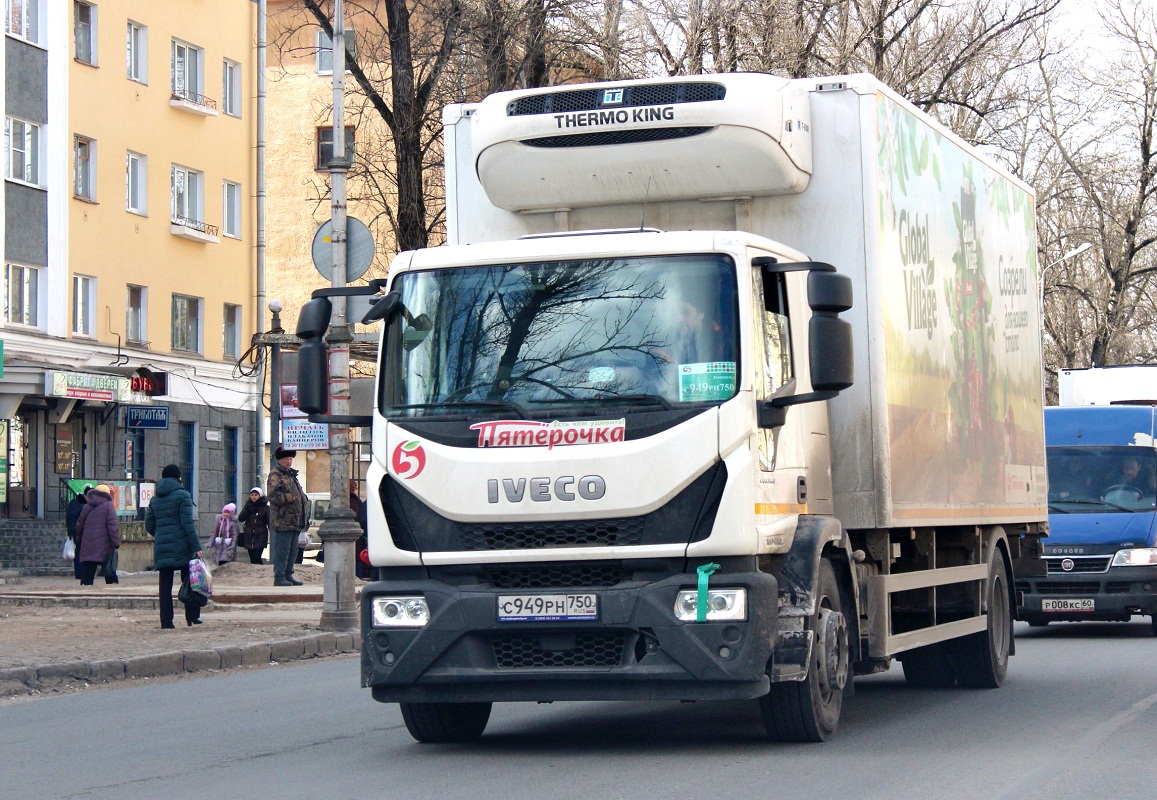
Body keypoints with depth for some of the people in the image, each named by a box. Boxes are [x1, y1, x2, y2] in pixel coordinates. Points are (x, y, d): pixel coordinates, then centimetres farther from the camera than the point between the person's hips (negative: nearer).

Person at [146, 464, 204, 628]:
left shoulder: (155, 499, 12)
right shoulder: (183, 495, -4)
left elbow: (149, 525, 14)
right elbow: (188, 523, -11)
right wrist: (196, 546, -12)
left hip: (161, 547, 4)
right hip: (181, 546, -4)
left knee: (165, 585, 4)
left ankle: (166, 621, 1)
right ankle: (192, 616, 4)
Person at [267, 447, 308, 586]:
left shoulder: (292, 475, 23)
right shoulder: (275, 475, -5)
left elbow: (300, 495, 31)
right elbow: (273, 496, -18)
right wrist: (291, 498, -17)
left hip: (295, 521, 9)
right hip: (283, 521, -9)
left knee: (292, 550, 11)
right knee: (282, 550, -9)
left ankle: (288, 575, 17)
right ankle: (279, 577, -6)